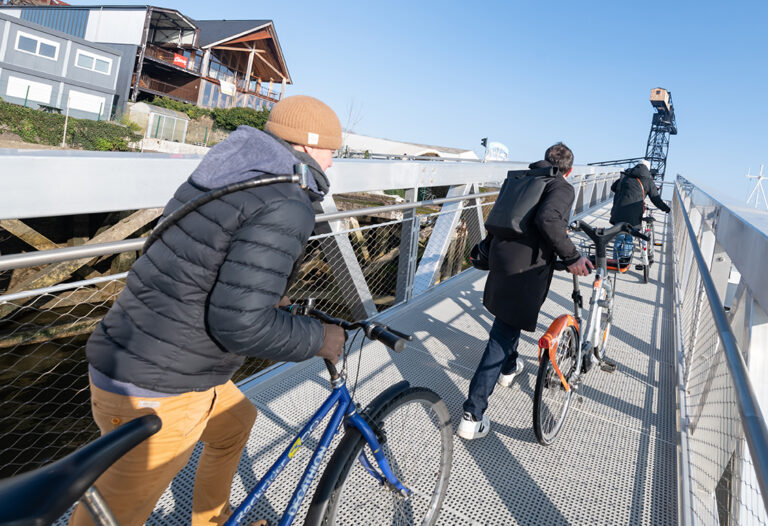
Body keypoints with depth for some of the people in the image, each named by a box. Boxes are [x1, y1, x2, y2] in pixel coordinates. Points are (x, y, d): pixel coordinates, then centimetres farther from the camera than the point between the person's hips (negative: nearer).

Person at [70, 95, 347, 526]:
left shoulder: (224, 177, 7)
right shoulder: (286, 207, -21)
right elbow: (240, 323, -27)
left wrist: (271, 299, 27)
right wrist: (318, 339, -11)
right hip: (154, 396, -9)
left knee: (236, 421, 29)